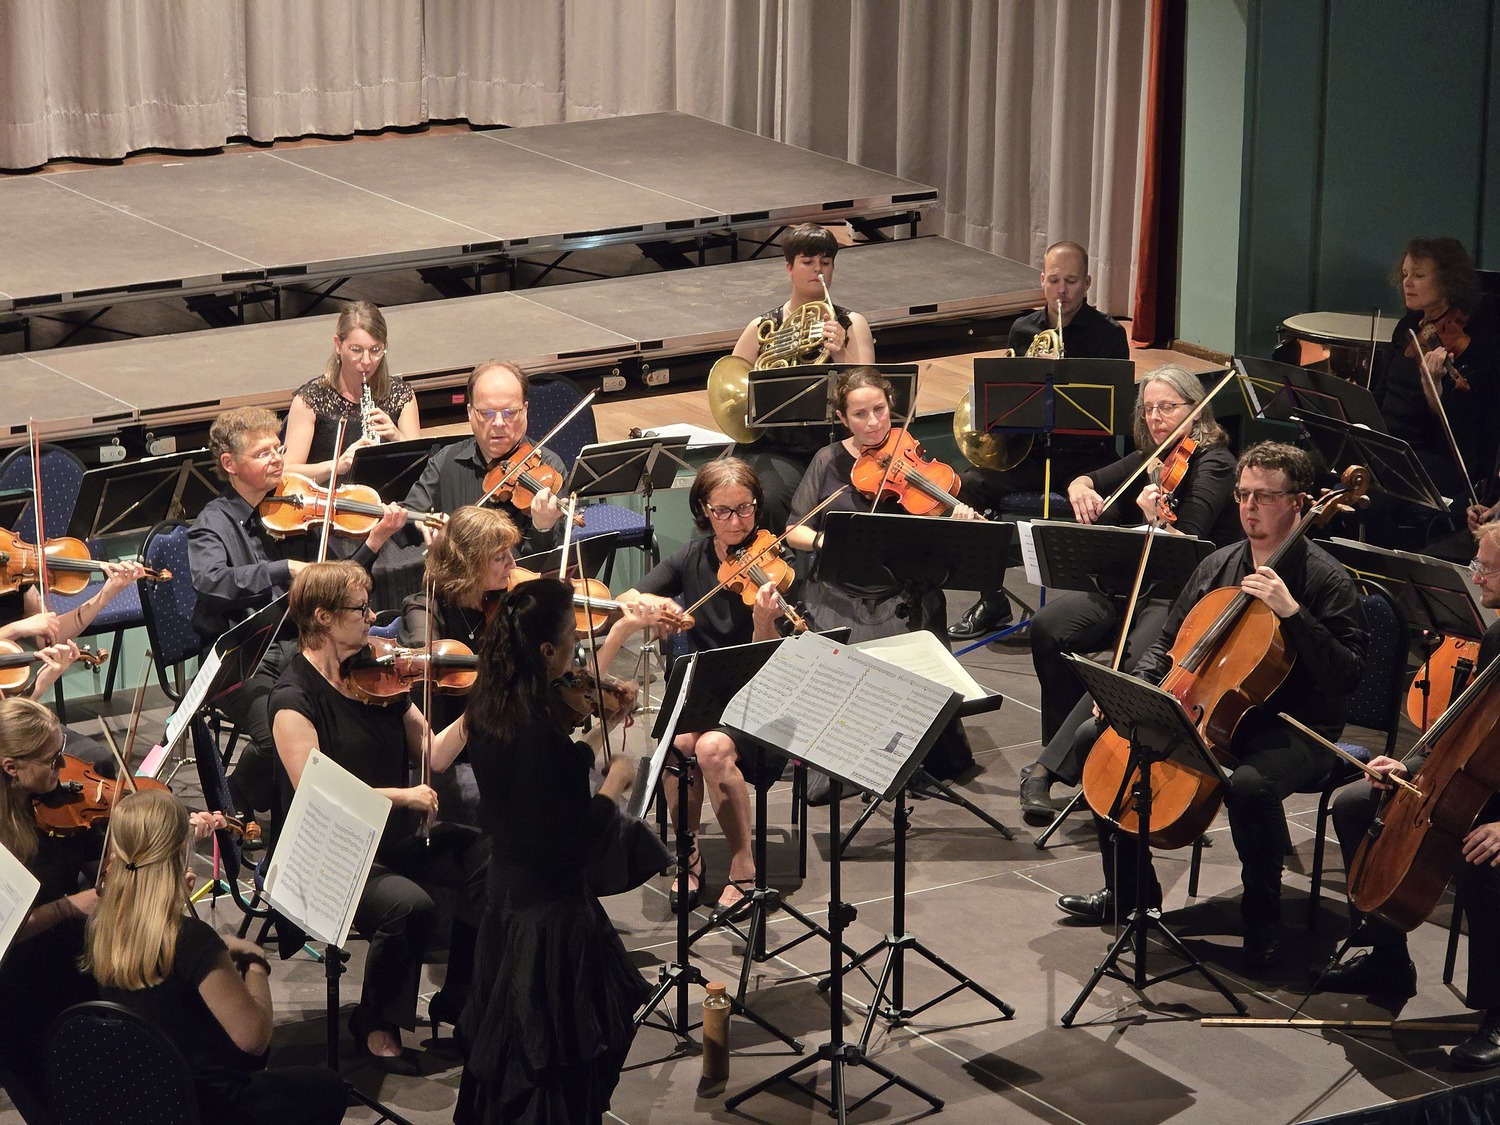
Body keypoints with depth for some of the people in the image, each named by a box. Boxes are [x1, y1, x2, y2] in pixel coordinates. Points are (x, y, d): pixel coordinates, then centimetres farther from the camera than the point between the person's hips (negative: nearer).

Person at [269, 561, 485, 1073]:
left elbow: (433, 756, 5)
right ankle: (376, 1025, -7)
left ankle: (457, 1001, 0)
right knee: (408, 904, -33)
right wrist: (400, 795, -26)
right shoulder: (294, 698, -13)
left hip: (398, 837, 7)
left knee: (489, 857, -17)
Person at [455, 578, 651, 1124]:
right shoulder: (540, 735, -30)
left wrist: (611, 643, 19)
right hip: (551, 918, -9)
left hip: (504, 899, 9)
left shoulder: (488, 709, -3)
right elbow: (575, 838, -27)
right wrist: (616, 780, -11)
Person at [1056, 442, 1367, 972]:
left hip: (1294, 730, -7)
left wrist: (1292, 612, -30)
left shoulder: (1326, 581, -12)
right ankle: (1129, 891, 12)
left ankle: (1262, 920, -14)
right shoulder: (1217, 566, 9)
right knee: (1096, 736, -1)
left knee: (1248, 784, -40)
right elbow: (1167, 645, 20)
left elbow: (1344, 678, -23)